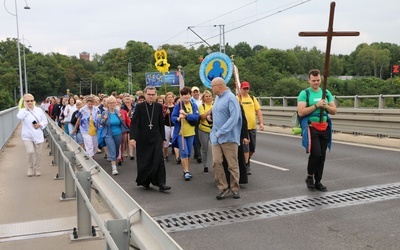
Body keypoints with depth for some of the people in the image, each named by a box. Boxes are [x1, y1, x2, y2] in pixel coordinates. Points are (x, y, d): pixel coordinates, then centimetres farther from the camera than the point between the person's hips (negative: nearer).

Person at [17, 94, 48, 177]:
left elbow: (45, 121, 10)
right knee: (30, 152, -17)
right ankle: (30, 168, 8)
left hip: (38, 135, 2)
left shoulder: (39, 110, 6)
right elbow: (19, 117, -24)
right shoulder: (23, 110, 0)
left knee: (38, 154, 6)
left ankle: (37, 169, 25)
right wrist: (26, 108, -15)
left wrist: (40, 125, -10)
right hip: (27, 136, -2)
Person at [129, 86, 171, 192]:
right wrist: (132, 137, -16)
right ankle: (144, 182, 26)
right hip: (142, 139, -1)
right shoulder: (139, 106, -3)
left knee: (159, 160, -6)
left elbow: (161, 123, 8)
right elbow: (134, 123, -7)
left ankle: (161, 183, -4)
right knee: (143, 161, 7)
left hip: (156, 138, 1)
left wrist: (162, 138, 9)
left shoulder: (159, 106, 4)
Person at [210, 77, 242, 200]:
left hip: (229, 137, -7)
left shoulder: (230, 98, -12)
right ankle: (223, 187, 11)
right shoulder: (217, 98, 13)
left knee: (232, 164, 4)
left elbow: (234, 117, -20)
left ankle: (235, 188, 17)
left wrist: (221, 132, -21)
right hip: (216, 137, 7)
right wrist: (215, 132, 10)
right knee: (216, 162, 0)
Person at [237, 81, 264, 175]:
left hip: (253, 127, 5)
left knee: (252, 148, 12)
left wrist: (261, 123, 1)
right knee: (245, 147, -4)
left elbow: (258, 111, 9)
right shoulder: (237, 99, -3)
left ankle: (246, 160, 35)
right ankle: (246, 165, 5)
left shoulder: (253, 98, 11)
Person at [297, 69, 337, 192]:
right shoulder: (304, 93, -3)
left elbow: (334, 111, 10)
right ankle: (309, 177, 10)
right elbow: (301, 112, -14)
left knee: (322, 156, 6)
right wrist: (316, 105, -18)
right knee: (316, 153, -14)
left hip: (324, 128, 5)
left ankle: (318, 181, 18)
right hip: (311, 127, -5)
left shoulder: (327, 93, 11)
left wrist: (326, 106, -10)